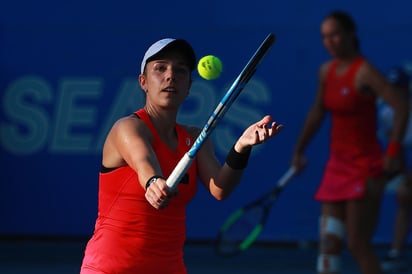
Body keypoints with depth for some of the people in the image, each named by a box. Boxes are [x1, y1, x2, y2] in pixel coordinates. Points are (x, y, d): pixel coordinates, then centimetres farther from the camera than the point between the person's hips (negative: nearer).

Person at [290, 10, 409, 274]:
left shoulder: (365, 72, -15)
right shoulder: (327, 71, 8)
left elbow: (401, 107, -23)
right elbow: (318, 112, 22)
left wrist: (393, 152, -28)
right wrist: (299, 149, 23)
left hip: (366, 167, -8)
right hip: (337, 164, 8)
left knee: (358, 244, -7)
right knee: (329, 242, 2)